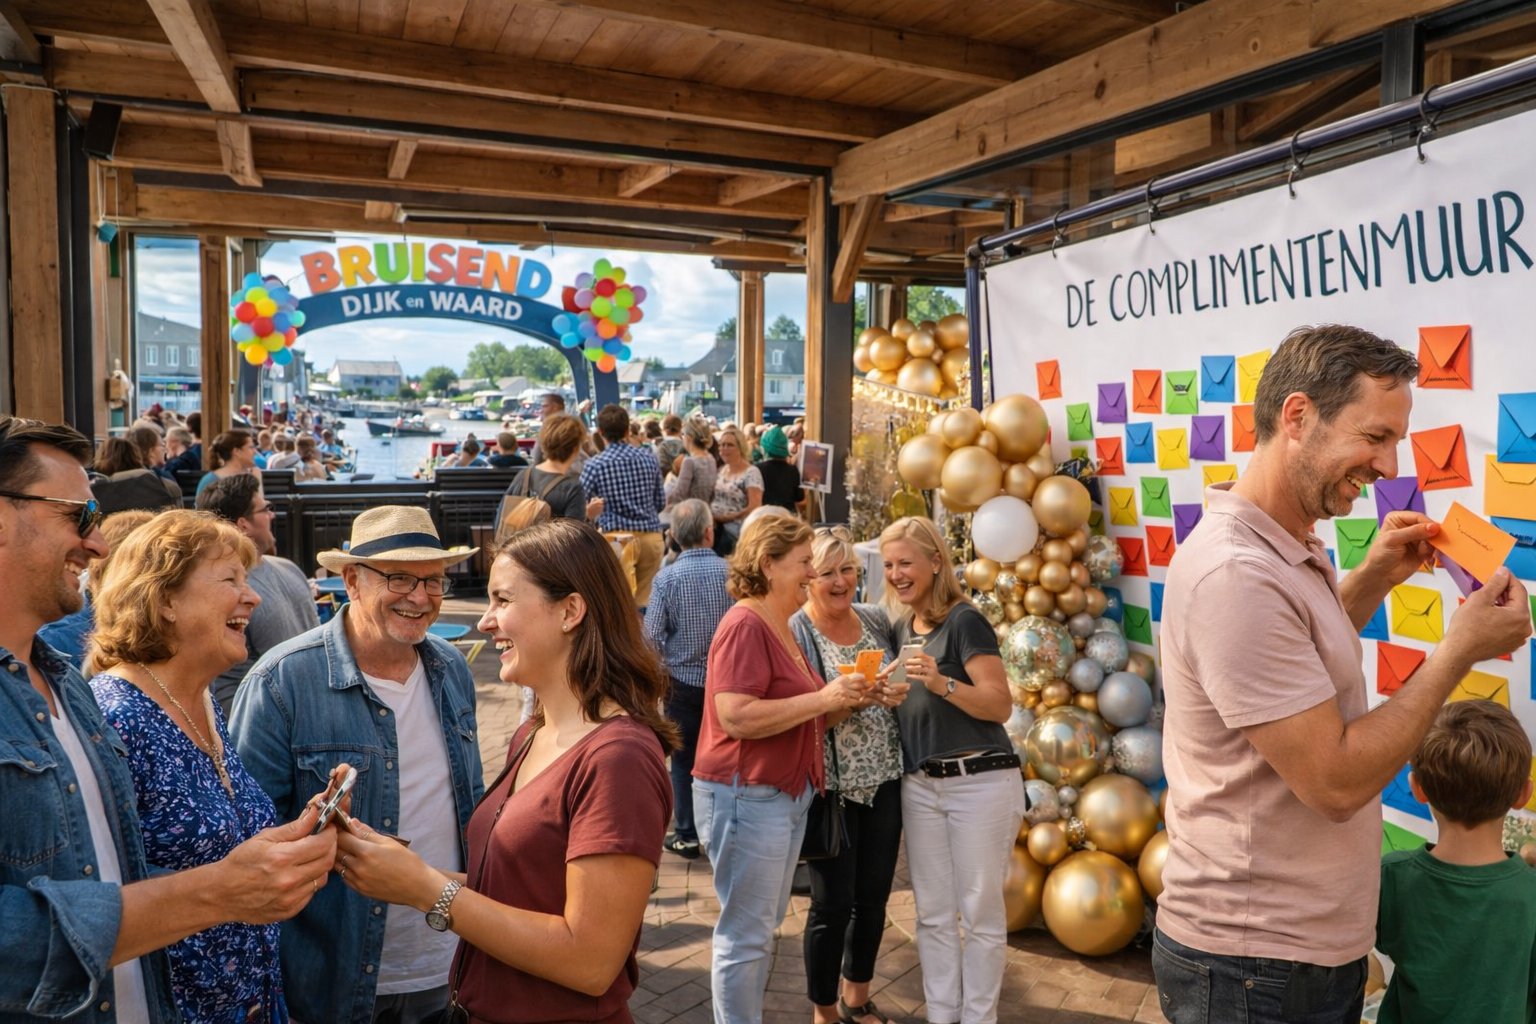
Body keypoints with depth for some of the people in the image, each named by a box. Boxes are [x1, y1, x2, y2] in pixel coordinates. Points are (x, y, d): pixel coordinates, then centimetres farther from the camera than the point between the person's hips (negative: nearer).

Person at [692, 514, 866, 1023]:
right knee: (745, 933, 1)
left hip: (786, 794, 10)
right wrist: (822, 698, -23)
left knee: (763, 927, 19)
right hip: (745, 795, -10)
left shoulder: (780, 628, 13)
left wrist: (845, 701, 3)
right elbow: (736, 717, -26)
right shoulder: (744, 625, -16)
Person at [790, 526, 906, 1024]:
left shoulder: (877, 620, 5)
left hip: (884, 780, 5)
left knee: (873, 897, 17)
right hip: (831, 787, -5)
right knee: (832, 904, 5)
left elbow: (902, 689, 14)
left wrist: (900, 693, -8)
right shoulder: (792, 633, -11)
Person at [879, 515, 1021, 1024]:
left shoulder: (964, 621, -10)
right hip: (919, 786, 6)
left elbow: (1001, 706, -15)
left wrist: (942, 682, -28)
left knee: (980, 913, 6)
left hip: (980, 783, -6)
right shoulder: (901, 628, 11)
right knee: (933, 914, 13)